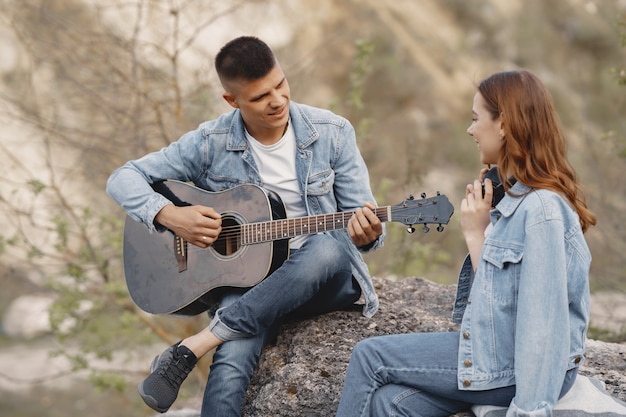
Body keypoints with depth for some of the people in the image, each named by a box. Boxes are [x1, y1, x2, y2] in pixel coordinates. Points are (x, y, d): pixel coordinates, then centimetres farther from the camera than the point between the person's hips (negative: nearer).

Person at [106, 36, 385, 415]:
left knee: (329, 246, -38)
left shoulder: (332, 133, -1)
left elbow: (364, 222, 0)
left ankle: (192, 347, -34)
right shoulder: (211, 143, -2)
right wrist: (169, 215, -19)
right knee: (231, 363, -36)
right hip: (247, 276, -1)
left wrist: (365, 235, -25)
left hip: (326, 282, 2)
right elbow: (123, 179, 1)